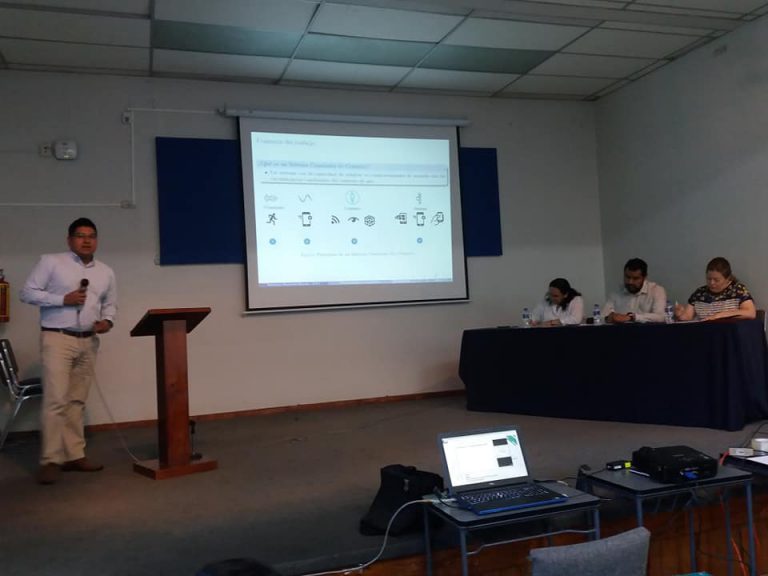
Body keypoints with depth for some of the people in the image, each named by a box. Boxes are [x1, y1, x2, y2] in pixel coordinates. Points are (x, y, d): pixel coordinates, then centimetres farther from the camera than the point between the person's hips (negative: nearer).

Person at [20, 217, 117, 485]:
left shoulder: (106, 272, 12)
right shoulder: (51, 262, -2)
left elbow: (110, 303, 19)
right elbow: (27, 292, -5)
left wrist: (107, 320, -2)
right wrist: (63, 299, -15)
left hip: (88, 342, 5)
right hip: (57, 339, -5)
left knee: (77, 401, 8)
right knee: (56, 400, -10)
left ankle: (74, 455, 13)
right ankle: (50, 460, -4)